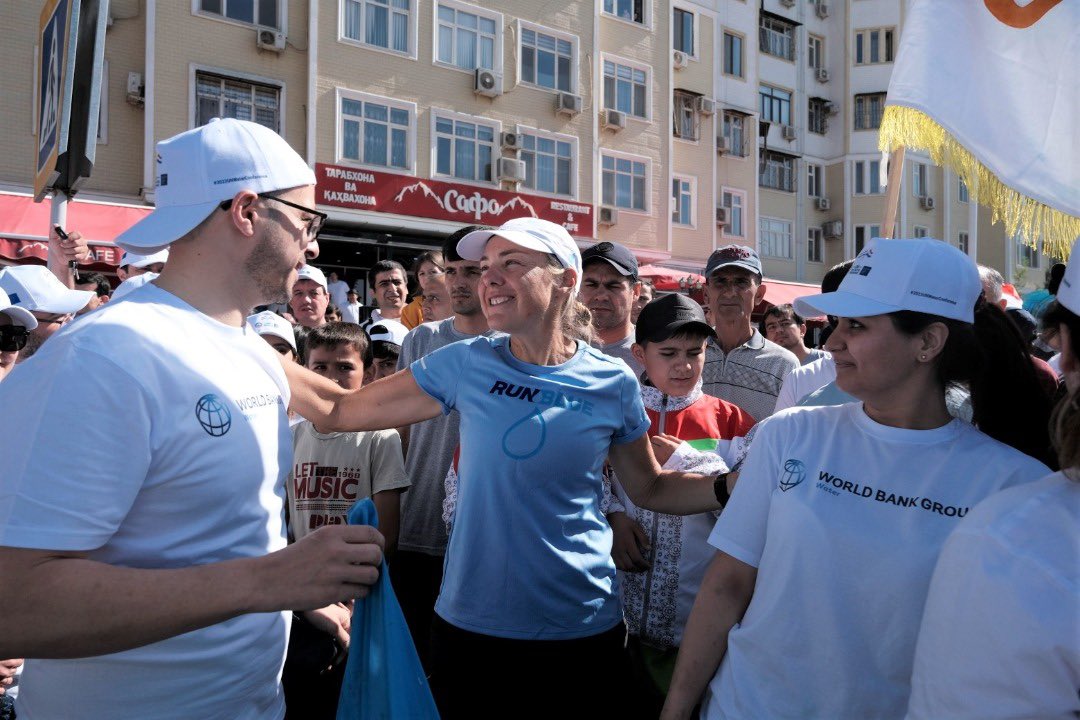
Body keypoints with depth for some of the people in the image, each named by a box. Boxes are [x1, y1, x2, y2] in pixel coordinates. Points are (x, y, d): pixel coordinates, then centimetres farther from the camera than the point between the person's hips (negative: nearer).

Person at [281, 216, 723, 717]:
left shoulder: (613, 383, -5)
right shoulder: (465, 365, -5)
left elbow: (650, 489, 7)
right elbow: (336, 409, -2)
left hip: (581, 630, 0)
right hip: (470, 624, 1)